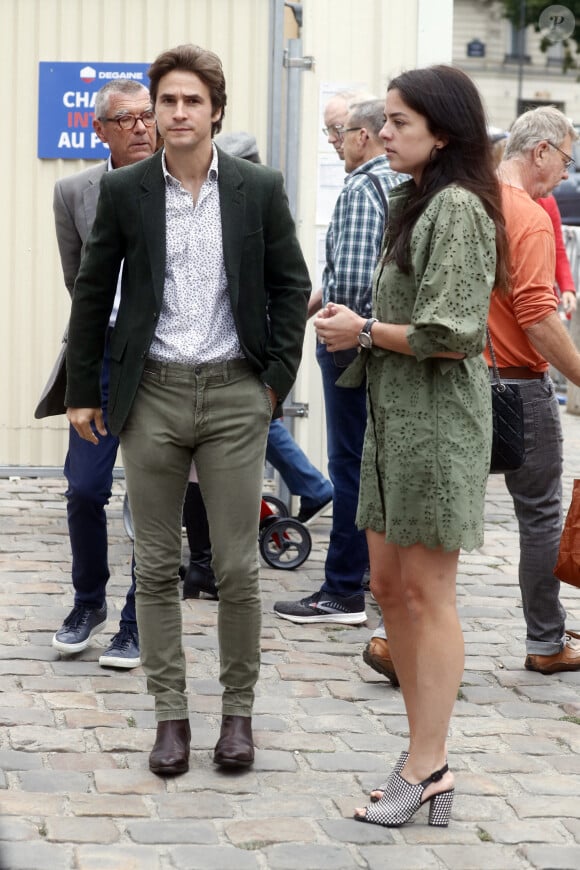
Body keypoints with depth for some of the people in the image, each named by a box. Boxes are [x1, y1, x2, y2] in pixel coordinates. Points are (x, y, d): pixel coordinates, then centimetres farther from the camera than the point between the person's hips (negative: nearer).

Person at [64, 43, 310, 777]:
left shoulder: (259, 189, 1)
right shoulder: (124, 192, 2)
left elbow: (291, 285, 7)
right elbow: (93, 292, 8)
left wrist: (277, 377, 0)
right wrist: (81, 390, 6)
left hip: (234, 394, -1)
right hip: (153, 394, 1)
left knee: (237, 568, 1)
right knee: (156, 566, 5)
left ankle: (238, 710, 14)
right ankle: (170, 713, 14)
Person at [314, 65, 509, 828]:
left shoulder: (457, 209, -15)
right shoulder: (416, 203, 15)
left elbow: (448, 336, -21)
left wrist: (365, 332, -10)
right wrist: (356, 322, 3)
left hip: (438, 420, -10)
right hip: (394, 417, 10)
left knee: (427, 592, -4)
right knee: (388, 583, 12)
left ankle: (427, 767, 4)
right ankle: (427, 753, 21)